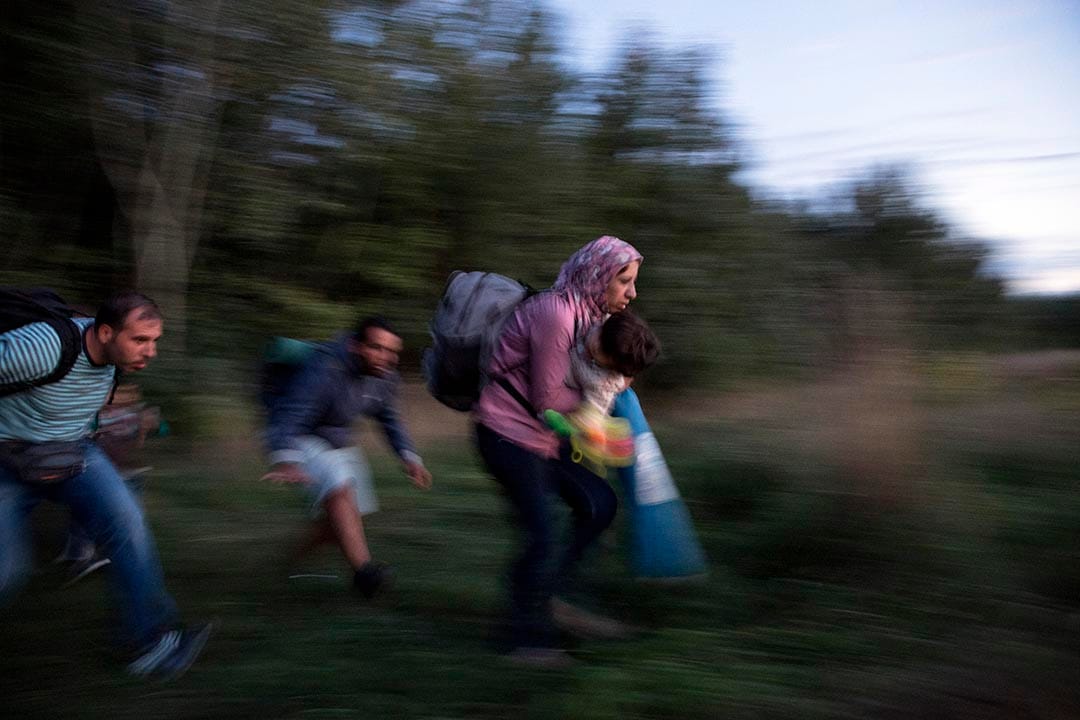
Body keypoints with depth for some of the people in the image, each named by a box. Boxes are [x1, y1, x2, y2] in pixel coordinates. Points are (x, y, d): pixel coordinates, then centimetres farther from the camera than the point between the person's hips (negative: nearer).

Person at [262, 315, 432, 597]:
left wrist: (409, 457, -2)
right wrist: (285, 461, -56)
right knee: (339, 484, -33)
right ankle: (363, 569, -33)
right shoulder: (325, 369, -32)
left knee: (353, 514, 9)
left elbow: (390, 419, 7)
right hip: (298, 438, -8)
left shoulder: (386, 378, -9)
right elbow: (291, 417, -40)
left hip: (338, 441, 8)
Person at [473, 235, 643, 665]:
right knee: (541, 536, -4)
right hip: (508, 433, -10)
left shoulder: (587, 314, 8)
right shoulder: (554, 315, -22)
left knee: (599, 503, 10)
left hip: (539, 436, 10)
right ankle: (526, 639, 16)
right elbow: (547, 398, -18)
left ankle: (550, 600, 19)